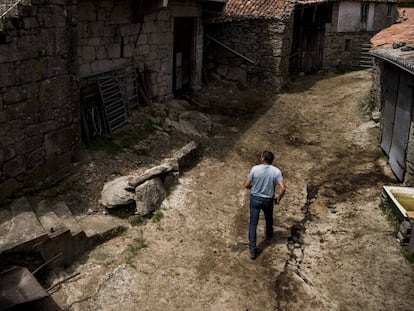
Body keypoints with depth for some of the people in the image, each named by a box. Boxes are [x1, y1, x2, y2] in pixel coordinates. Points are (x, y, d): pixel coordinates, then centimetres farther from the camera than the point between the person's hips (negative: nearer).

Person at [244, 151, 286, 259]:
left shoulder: (255, 169, -17)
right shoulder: (276, 171, -15)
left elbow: (246, 185, -11)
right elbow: (283, 188, -21)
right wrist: (278, 198, -3)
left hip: (255, 199, -1)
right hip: (268, 200, 1)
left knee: (253, 223, 7)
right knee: (269, 218, 30)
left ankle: (252, 250, 5)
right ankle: (269, 235, 57)